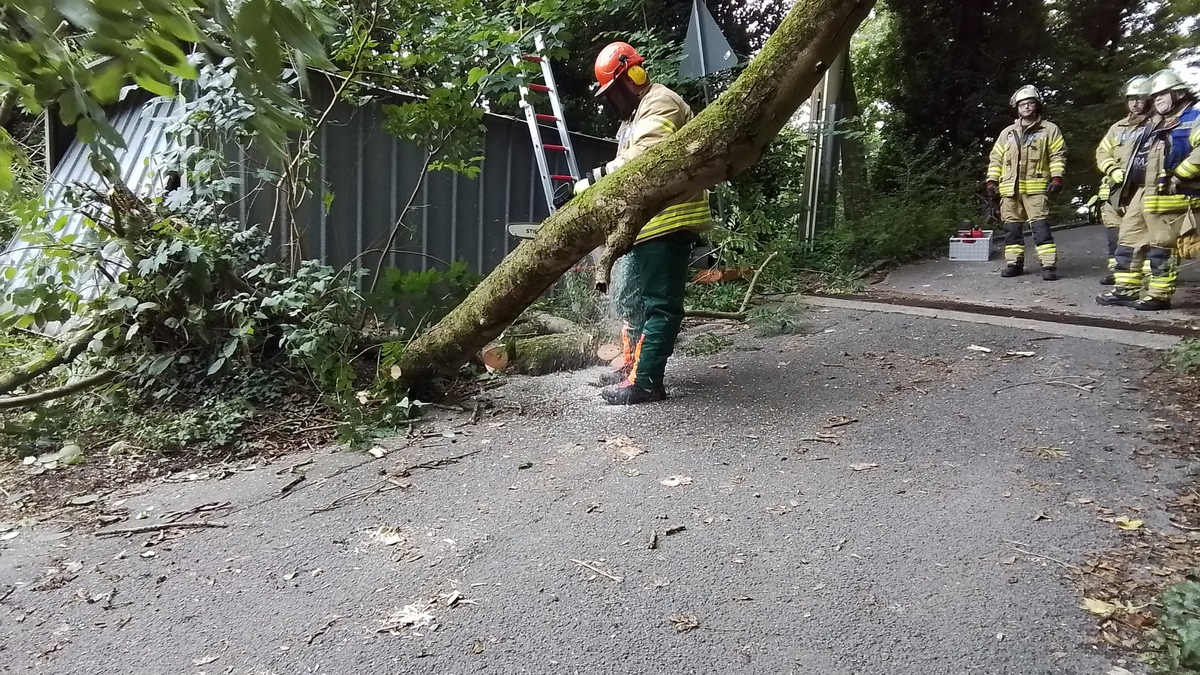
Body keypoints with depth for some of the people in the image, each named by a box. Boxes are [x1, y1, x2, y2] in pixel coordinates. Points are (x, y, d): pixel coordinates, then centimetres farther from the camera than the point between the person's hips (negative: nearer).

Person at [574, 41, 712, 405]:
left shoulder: (660, 104, -10)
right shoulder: (634, 114, 23)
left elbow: (642, 159, -27)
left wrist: (594, 180, -24)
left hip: (667, 224, -11)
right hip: (642, 224, 11)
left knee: (659, 305, -9)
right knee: (630, 299, 16)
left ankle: (645, 381, -8)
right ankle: (632, 366, 26)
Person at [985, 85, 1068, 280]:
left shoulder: (1049, 129, 8)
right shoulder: (1007, 133, 19)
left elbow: (1058, 155, 3)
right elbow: (996, 158, 18)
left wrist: (1057, 177, -9)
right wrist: (991, 180, 7)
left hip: (1036, 187, -4)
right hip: (1010, 188, 4)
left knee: (1040, 226, -11)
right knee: (1012, 227, 6)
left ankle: (1049, 265, -10)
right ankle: (1014, 263, 15)